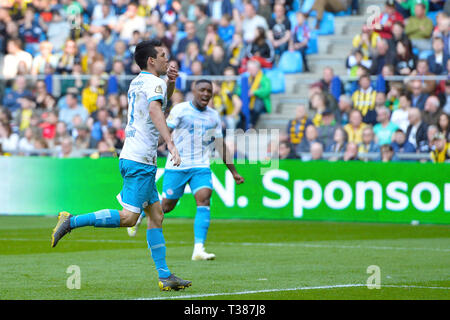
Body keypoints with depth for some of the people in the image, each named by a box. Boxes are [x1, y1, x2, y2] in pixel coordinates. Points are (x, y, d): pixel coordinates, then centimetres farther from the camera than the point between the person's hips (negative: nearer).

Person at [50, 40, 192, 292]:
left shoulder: (138, 82, 18)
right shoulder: (153, 82, -9)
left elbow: (163, 99, 39)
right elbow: (155, 110, -30)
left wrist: (171, 83, 18)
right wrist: (171, 144, -38)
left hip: (134, 158, 10)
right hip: (140, 160, -10)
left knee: (156, 216, 9)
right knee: (129, 217, -13)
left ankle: (165, 276, 8)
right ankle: (72, 221, -9)